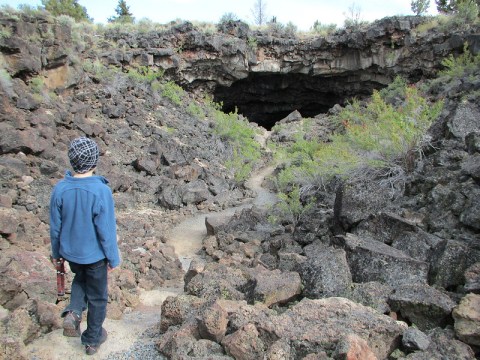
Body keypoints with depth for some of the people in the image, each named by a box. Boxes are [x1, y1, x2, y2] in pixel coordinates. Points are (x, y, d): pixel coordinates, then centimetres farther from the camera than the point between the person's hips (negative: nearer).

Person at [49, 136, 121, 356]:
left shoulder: (60, 189, -15)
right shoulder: (101, 191, -28)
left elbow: (55, 227, -3)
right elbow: (107, 230, -20)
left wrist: (56, 252, 14)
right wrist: (113, 258, -5)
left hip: (70, 253, 4)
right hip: (95, 255, -3)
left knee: (80, 278, 34)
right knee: (97, 296, 18)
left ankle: (73, 312, 11)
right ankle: (92, 340, 34)